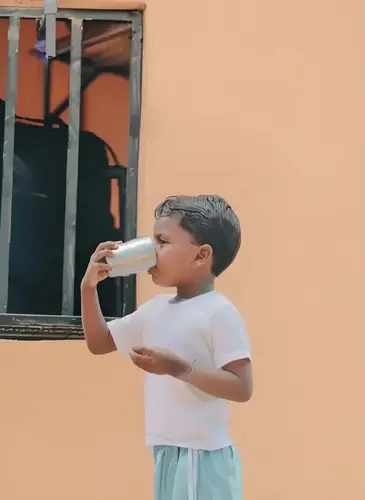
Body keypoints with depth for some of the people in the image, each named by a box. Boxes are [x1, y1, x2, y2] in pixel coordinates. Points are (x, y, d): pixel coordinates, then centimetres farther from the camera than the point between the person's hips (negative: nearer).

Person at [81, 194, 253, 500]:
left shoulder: (218, 312, -14)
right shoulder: (156, 309, 11)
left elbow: (242, 388, -19)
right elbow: (99, 343, 20)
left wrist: (178, 367, -26)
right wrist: (89, 287, 7)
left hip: (204, 458, -8)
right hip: (167, 455, 9)